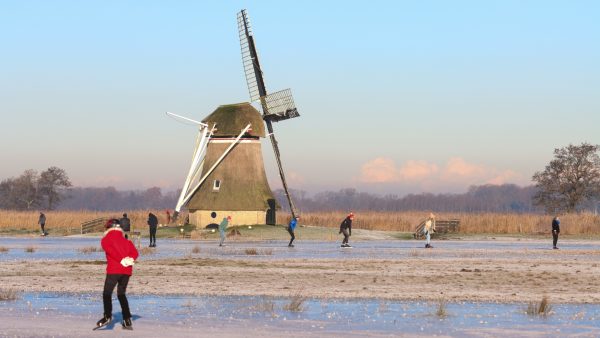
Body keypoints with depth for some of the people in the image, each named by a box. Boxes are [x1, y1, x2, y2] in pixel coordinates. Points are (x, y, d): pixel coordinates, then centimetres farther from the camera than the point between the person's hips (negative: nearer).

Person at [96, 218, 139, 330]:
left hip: (114, 270, -5)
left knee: (107, 293, 2)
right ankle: (127, 320, 9)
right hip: (127, 271, 5)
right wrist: (130, 259, -9)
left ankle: (107, 316, -16)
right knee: (121, 294, 16)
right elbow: (135, 252, 5)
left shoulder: (106, 240, 7)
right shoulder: (126, 241, 21)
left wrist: (122, 260, -14)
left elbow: (111, 251, -14)